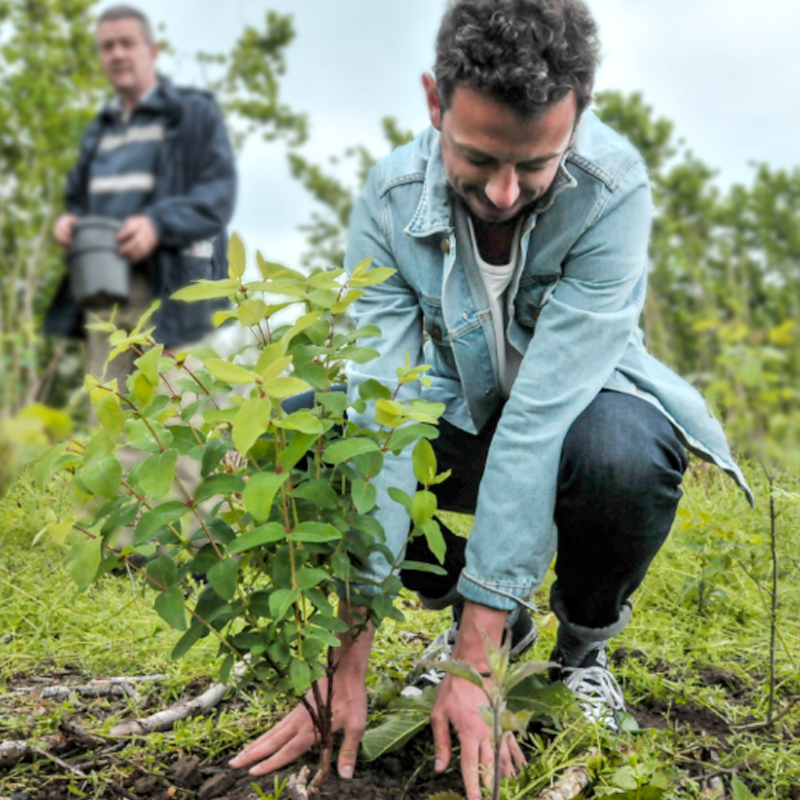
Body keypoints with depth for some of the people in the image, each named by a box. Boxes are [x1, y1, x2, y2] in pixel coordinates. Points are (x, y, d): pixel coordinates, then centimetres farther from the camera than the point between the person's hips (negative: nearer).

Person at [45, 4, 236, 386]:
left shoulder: (194, 112, 6)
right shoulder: (99, 129, 24)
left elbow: (219, 194, -5)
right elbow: (78, 195, 29)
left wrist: (158, 224, -21)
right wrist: (69, 220, 5)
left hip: (167, 287, -6)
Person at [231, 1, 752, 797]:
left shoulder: (612, 187, -31)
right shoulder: (391, 198, -22)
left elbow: (542, 412, -36)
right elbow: (377, 414, -29)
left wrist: (473, 659, -36)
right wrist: (346, 665, -35)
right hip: (461, 418, 3)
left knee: (623, 451, -39)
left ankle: (583, 643, -3)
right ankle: (501, 618, 1)